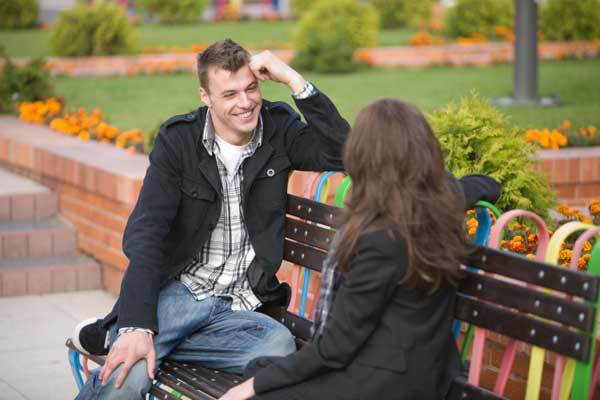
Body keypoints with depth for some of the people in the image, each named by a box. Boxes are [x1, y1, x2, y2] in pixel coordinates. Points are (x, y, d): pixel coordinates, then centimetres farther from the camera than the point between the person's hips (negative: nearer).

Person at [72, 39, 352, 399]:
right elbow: (145, 233, -11)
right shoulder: (178, 139, -3)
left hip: (239, 308, 4)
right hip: (176, 290, -4)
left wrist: (294, 80, -16)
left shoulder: (278, 129, 4)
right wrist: (137, 326, -24)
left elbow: (343, 152, -12)